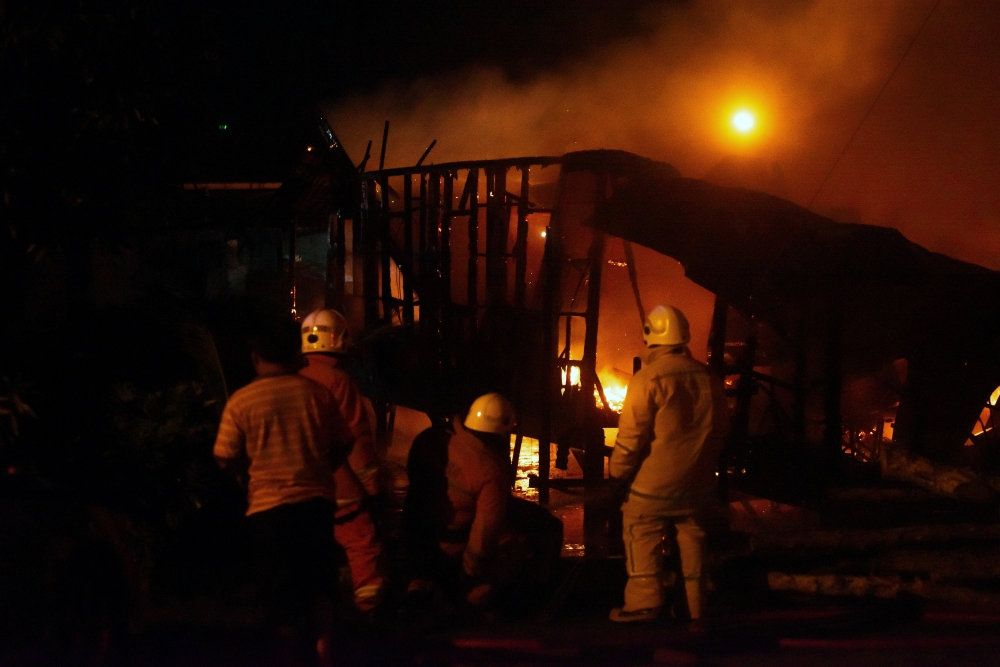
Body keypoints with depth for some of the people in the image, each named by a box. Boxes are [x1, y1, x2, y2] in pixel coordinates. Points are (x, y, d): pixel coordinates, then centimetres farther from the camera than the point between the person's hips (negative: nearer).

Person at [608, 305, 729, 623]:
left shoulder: (648, 379, -16)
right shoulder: (709, 379, 0)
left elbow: (631, 436, -15)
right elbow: (721, 429, 10)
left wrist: (617, 474, -3)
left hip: (654, 482, -5)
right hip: (697, 482, 5)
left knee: (643, 539, 6)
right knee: (692, 539, 14)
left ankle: (644, 602, 1)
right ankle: (696, 606, 18)